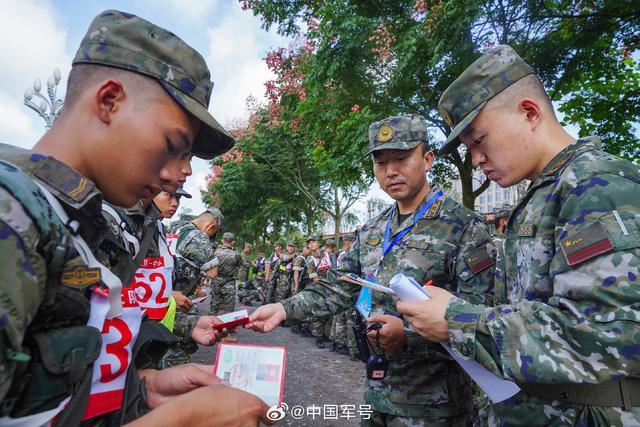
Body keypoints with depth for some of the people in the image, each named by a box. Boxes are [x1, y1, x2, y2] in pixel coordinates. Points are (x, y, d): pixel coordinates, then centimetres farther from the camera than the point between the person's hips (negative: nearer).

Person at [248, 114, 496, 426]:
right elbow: (338, 288, 4)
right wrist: (285, 309, -7)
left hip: (432, 400, -5)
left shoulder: (464, 226, -14)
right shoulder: (371, 232, 4)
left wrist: (410, 334, -29)